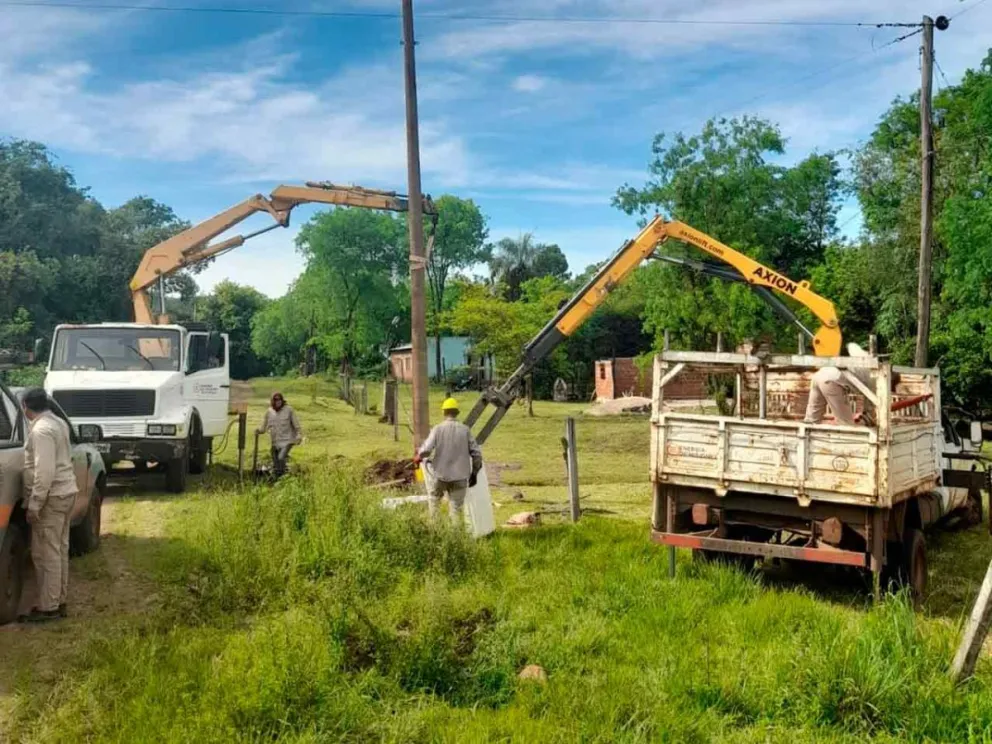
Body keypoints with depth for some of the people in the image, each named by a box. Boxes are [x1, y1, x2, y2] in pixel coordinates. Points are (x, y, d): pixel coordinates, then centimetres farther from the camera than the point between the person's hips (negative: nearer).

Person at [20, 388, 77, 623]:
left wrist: (34, 504, -20)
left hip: (52, 496, -10)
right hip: (65, 491, 10)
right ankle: (59, 602, 21)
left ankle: (48, 608, 2)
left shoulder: (41, 430, -18)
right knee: (58, 550, 14)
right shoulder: (58, 423, 13)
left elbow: (44, 472, -24)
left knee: (46, 553, -3)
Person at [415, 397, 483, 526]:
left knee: (434, 498, 25)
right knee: (456, 507, 7)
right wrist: (474, 473, 9)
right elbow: (476, 453, -3)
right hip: (460, 476, 0)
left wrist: (418, 457, 7)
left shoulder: (438, 429, -7)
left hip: (441, 474, 0)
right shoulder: (465, 430, -3)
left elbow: (426, 449, -15)